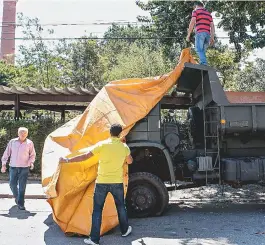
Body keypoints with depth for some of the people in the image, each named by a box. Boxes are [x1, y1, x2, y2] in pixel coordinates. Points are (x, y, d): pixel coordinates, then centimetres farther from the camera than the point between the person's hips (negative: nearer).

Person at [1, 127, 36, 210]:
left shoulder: (29, 143, -1)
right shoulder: (12, 142, 3)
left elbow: (32, 154, 7)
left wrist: (31, 162, -9)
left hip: (24, 168, -2)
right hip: (13, 167, 2)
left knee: (22, 186, -3)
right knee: (12, 184, 9)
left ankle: (21, 203, 5)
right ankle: (17, 197, 38)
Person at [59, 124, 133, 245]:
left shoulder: (102, 144, -9)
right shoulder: (124, 147, -2)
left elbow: (85, 156, -10)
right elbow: (130, 161, 15)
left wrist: (67, 160, -1)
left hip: (102, 182, -2)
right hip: (117, 182, 2)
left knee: (97, 210, 6)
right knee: (121, 206, 21)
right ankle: (125, 230, 37)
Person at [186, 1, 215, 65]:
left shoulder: (196, 11, 12)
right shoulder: (209, 13, 28)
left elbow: (192, 22, -3)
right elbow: (212, 26, 19)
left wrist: (188, 34, -4)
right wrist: (212, 37, 15)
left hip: (200, 33, -6)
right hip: (207, 34, 6)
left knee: (199, 50, -15)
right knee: (202, 51, 6)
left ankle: (204, 63, -34)